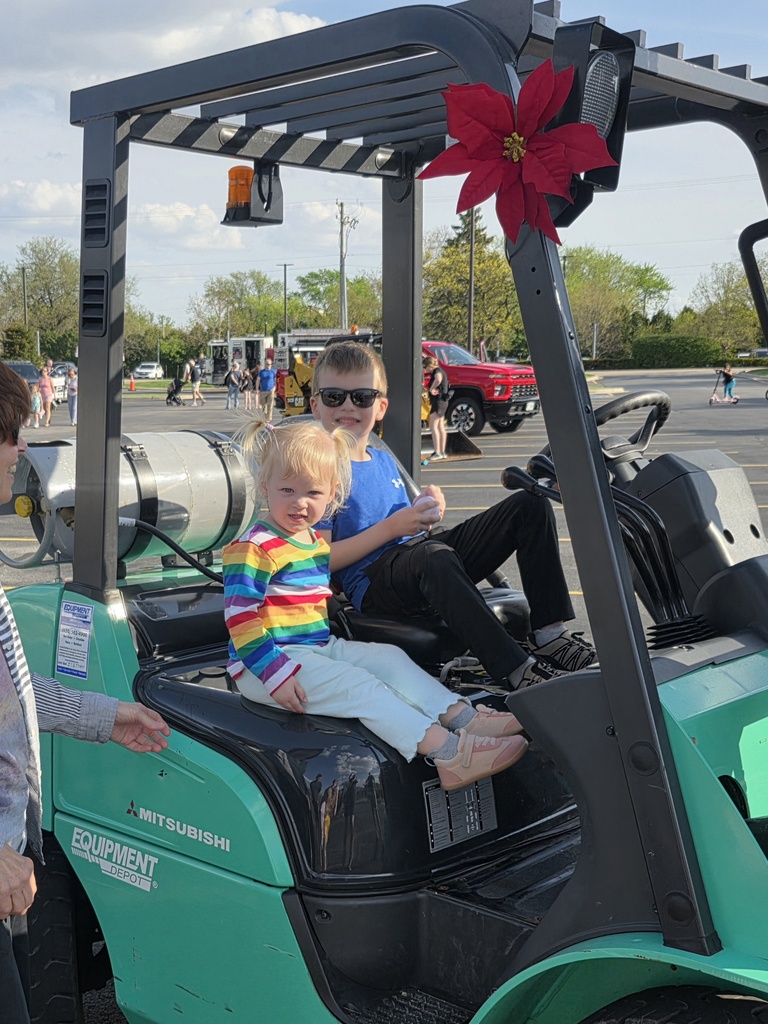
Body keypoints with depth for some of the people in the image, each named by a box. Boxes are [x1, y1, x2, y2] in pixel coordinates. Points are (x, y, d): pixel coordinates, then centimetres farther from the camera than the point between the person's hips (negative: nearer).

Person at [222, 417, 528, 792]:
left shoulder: (316, 542, 14)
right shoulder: (253, 548, -16)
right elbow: (240, 618, -22)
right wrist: (275, 673, -28)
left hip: (319, 646, 10)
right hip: (269, 663, -10)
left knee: (390, 658, 1)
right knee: (359, 685, -22)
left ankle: (462, 717, -7)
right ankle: (449, 754, -31)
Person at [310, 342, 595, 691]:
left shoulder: (384, 461, 21)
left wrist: (424, 511, 4)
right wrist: (391, 527, -15)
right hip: (375, 585, -8)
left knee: (530, 505, -2)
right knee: (433, 555, -43)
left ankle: (548, 634, -13)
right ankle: (514, 670, -42)